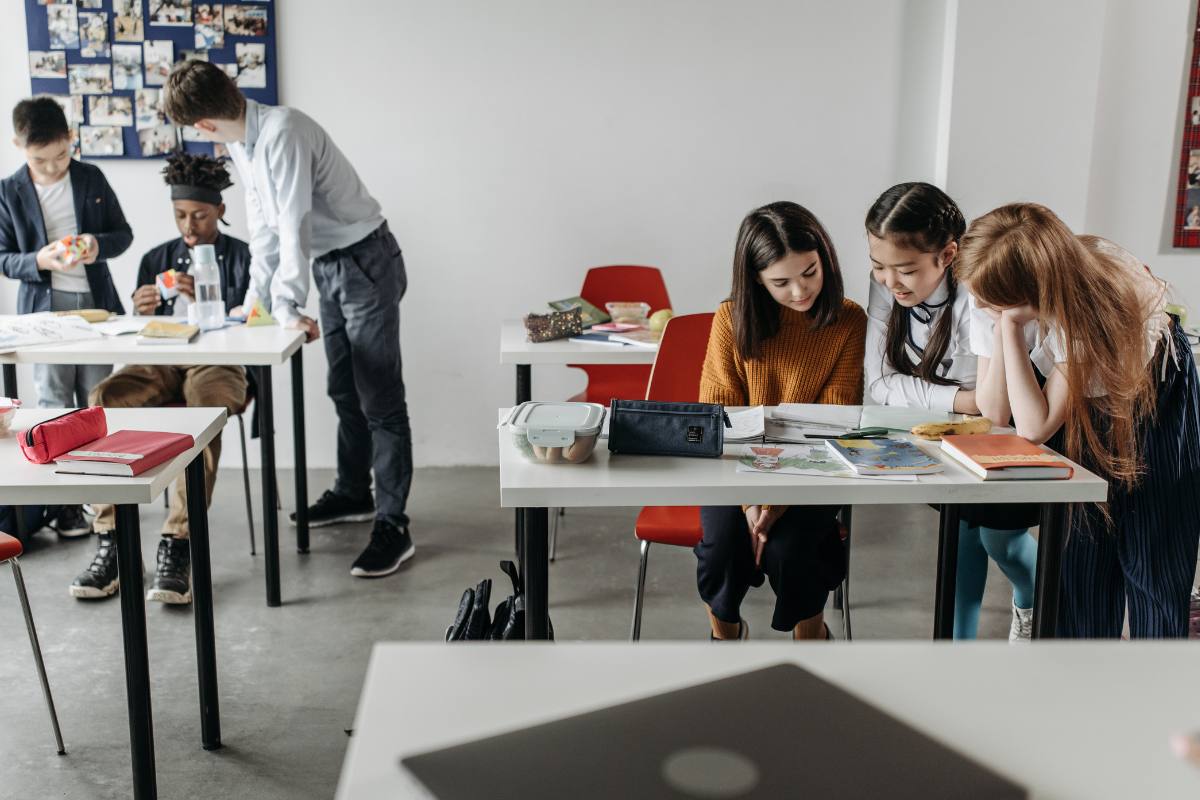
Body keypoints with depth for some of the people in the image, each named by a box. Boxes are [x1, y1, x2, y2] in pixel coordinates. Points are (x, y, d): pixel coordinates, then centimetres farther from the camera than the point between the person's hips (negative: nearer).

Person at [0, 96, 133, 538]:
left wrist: (100, 244, -14)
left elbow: (124, 233, 8)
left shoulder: (92, 178, 3)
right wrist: (38, 261, -19)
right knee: (56, 406, 2)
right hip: (45, 307, -1)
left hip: (96, 303, 1)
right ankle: (66, 502, 10)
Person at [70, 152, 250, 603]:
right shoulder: (157, 260, 19)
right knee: (105, 399, -28)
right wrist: (141, 313, -8)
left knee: (204, 404, -39)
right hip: (160, 365, 4)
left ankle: (179, 545, -37)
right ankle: (110, 543, -25)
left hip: (218, 364, -3)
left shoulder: (244, 259, 8)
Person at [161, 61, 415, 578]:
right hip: (329, 267, 10)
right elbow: (264, 225, 12)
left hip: (365, 262, -9)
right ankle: (353, 494, 33)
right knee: (344, 393, 18)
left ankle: (393, 526, -5)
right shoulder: (241, 144, 6)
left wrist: (287, 305, -25)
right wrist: (256, 295, 10)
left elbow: (293, 226, -27)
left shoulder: (282, 133, -24)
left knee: (380, 400, -8)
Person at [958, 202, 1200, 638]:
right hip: (1078, 408, 4)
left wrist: (1009, 323, -43)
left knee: (1153, 558, -3)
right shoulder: (995, 296, -25)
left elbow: (1034, 427, -38)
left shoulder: (1094, 301, -38)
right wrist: (1002, 323, -36)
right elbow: (994, 411, -24)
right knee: (1078, 551, 1)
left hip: (1152, 392, -3)